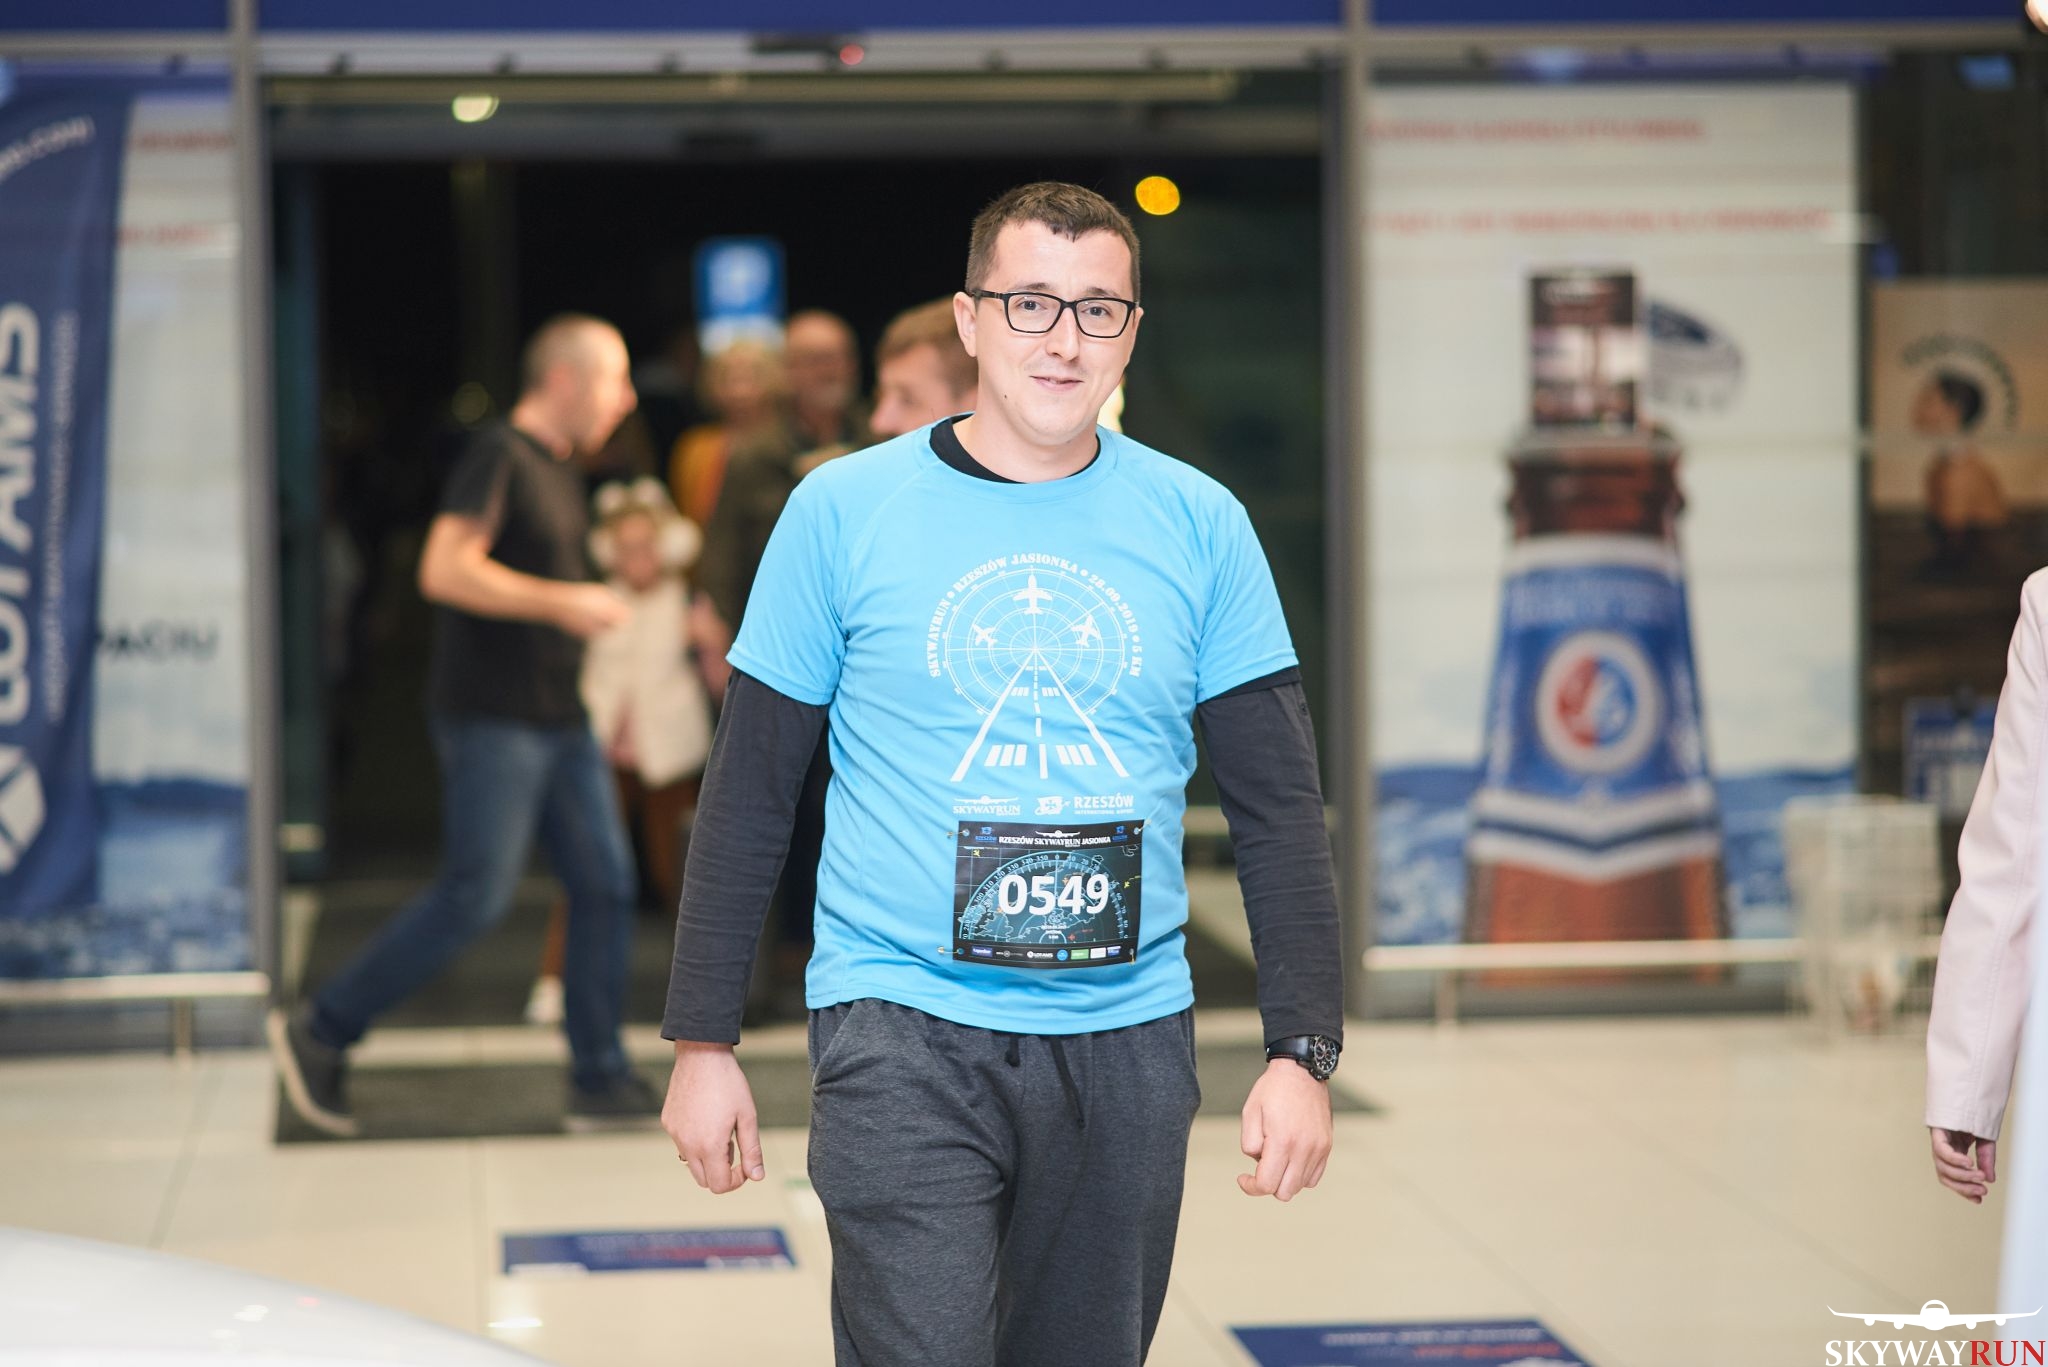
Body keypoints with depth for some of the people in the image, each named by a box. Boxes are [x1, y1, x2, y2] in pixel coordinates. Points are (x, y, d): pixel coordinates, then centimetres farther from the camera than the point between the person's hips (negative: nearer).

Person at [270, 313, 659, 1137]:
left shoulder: (561, 468, 17)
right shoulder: (499, 456, -11)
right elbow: (444, 569, -22)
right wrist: (561, 602, -22)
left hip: (559, 720, 9)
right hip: (491, 719, -9)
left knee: (606, 885, 4)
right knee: (475, 896, -10)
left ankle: (599, 1082, 9)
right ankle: (320, 1032, 3)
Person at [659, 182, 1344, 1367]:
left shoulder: (1199, 526, 4)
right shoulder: (844, 510, 0)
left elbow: (1279, 809, 6)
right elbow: (749, 796, 3)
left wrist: (1304, 1051, -1)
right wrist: (704, 1044, 1)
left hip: (1128, 1042, 3)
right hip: (905, 1038, -2)